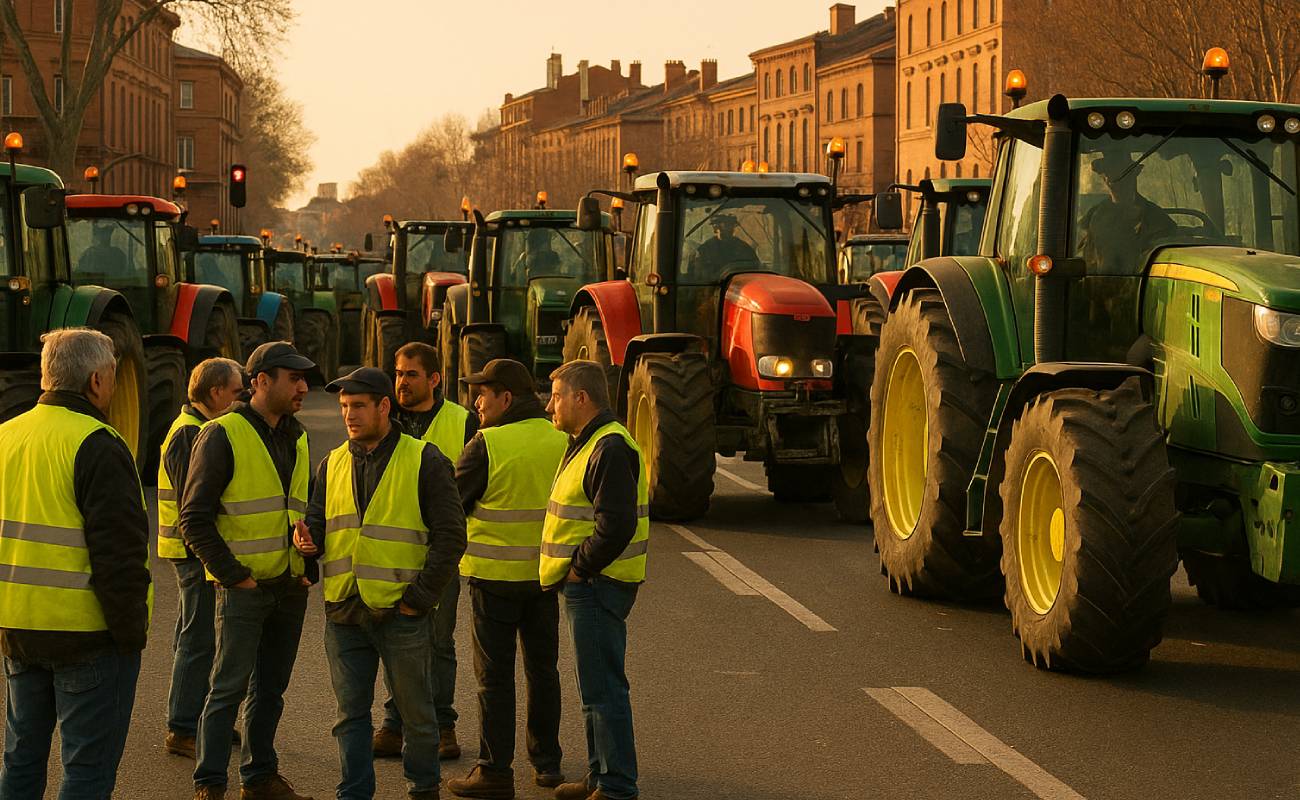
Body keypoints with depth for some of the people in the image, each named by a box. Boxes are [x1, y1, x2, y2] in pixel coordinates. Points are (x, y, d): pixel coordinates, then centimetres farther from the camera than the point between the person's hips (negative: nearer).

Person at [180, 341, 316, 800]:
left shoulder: (297, 439, 13)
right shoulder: (223, 435, -9)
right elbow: (194, 517, -11)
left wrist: (308, 566, 10)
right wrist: (231, 574, -14)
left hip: (290, 587, 7)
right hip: (244, 586, -7)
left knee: (270, 689, 13)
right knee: (229, 687, -5)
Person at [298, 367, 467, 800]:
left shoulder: (424, 461, -3)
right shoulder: (333, 464, 11)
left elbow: (450, 535, -5)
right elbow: (319, 522, 16)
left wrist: (420, 597, -10)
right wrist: (309, 537, -9)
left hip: (400, 610, -4)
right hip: (343, 611, 4)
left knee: (415, 710, 8)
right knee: (351, 712, 7)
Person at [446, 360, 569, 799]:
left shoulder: (487, 444, -14)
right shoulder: (561, 440, 2)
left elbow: (451, 501, -7)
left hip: (496, 575, -5)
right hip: (546, 572, 5)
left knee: (495, 675, 1)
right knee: (542, 669, 16)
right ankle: (547, 762, 22)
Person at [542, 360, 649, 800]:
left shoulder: (610, 449, -17)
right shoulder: (586, 444, 17)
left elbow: (616, 525, -25)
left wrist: (579, 568, -17)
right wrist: (575, 571, 13)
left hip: (597, 585, -11)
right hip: (586, 584, 11)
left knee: (603, 690, -7)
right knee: (596, 686, 18)